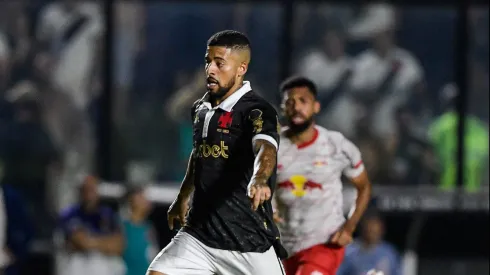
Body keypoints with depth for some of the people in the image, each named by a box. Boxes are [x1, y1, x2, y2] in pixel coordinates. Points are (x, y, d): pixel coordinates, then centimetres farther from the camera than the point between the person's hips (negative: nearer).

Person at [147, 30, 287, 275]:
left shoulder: (257, 112, -15)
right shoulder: (201, 108, 8)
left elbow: (266, 151, -36)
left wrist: (259, 181, -57)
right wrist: (183, 197, 37)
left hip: (248, 239, -6)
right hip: (199, 232, 6)